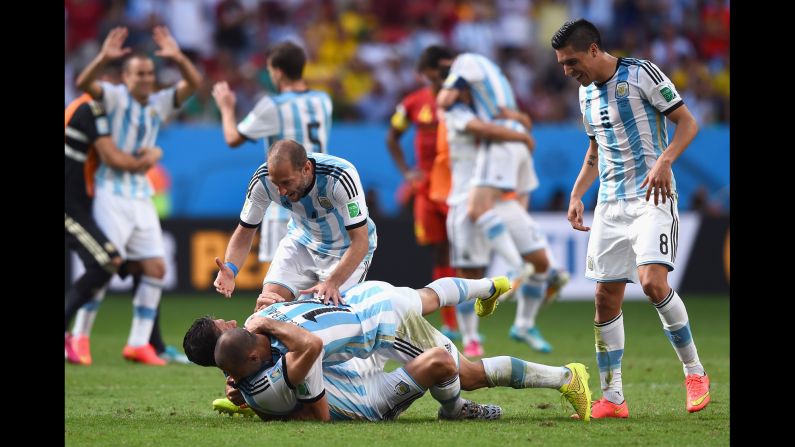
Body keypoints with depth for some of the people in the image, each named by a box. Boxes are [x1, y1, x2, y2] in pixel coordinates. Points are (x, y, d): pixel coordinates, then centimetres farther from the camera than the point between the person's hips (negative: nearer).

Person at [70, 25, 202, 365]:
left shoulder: (159, 104, 10)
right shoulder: (115, 97, -4)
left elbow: (193, 84, 0)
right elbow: (84, 84, -22)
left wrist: (178, 58, -18)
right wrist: (103, 58, -39)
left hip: (142, 197, 6)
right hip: (112, 193, -6)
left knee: (155, 267, 0)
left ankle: (138, 344, 5)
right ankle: (80, 336, 2)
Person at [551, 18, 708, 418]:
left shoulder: (641, 74, -7)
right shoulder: (587, 92, 15)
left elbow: (687, 123, -8)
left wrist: (664, 161, -23)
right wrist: (576, 195, 15)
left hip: (652, 197, -7)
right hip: (610, 203, 7)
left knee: (653, 281, -24)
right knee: (606, 296, 1)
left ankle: (694, 372, -7)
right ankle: (611, 399, 6)